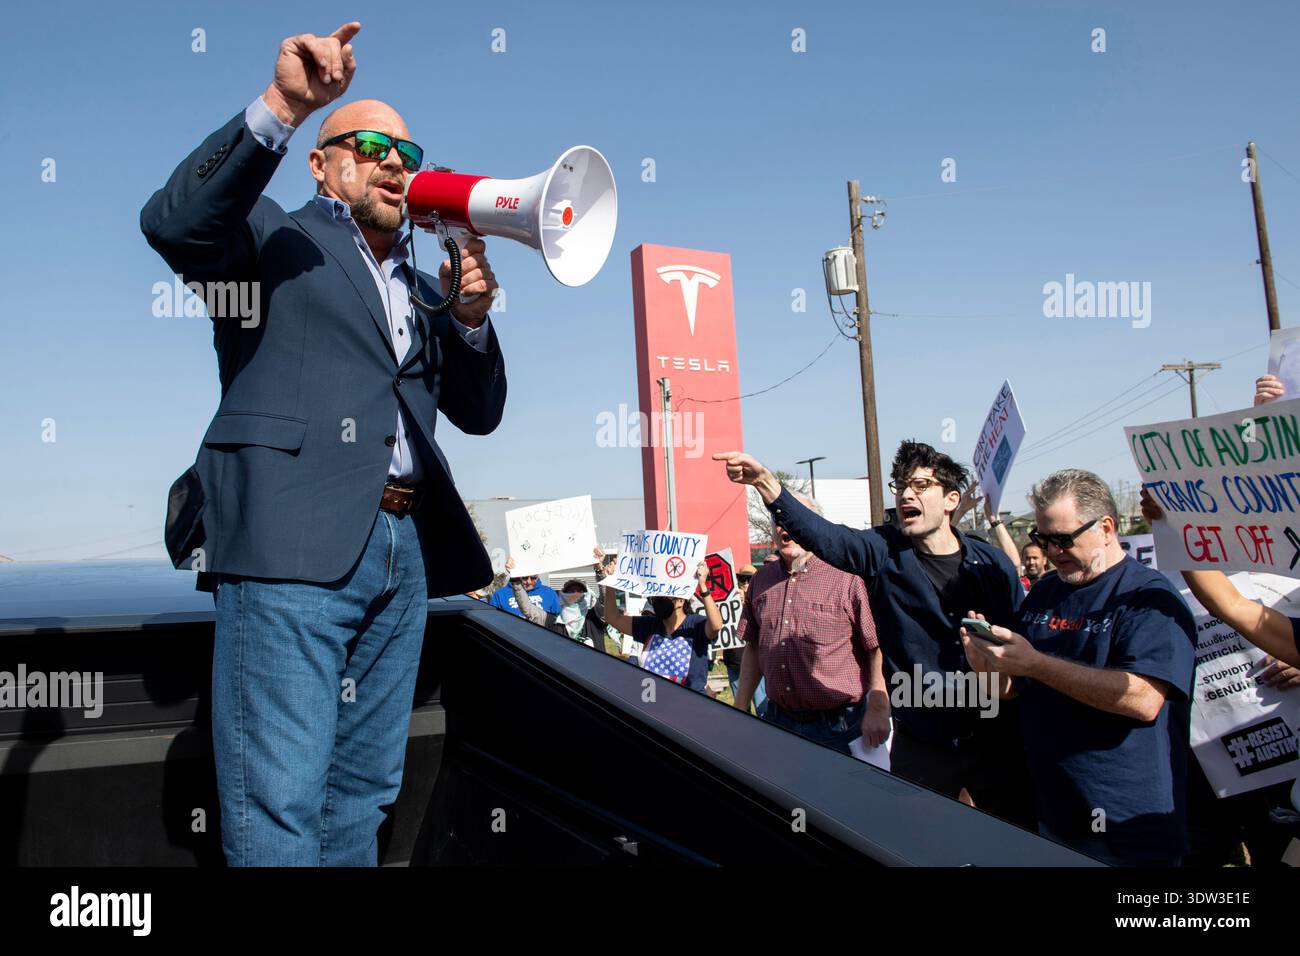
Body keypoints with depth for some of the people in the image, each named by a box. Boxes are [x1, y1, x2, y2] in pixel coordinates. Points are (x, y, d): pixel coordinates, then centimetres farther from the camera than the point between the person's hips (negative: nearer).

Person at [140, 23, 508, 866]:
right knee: (281, 799, -7)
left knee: (364, 793, 12)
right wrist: (282, 106, -18)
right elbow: (173, 223, -13)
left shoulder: (421, 284, 25)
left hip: (404, 548, 7)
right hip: (293, 540, -6)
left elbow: (479, 412, 20)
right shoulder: (275, 236, 9)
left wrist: (471, 318, 3)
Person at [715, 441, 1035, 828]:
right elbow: (823, 535, -23)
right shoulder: (884, 552, -6)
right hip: (922, 745, -1)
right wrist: (765, 482, -38)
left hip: (998, 740, 1)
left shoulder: (991, 562, -2)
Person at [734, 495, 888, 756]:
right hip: (777, 720, 5)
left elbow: (879, 648, -11)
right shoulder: (761, 580, 8)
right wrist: (741, 707, 12)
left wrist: (878, 710, -16)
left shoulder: (847, 577, -10)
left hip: (839, 725, -5)